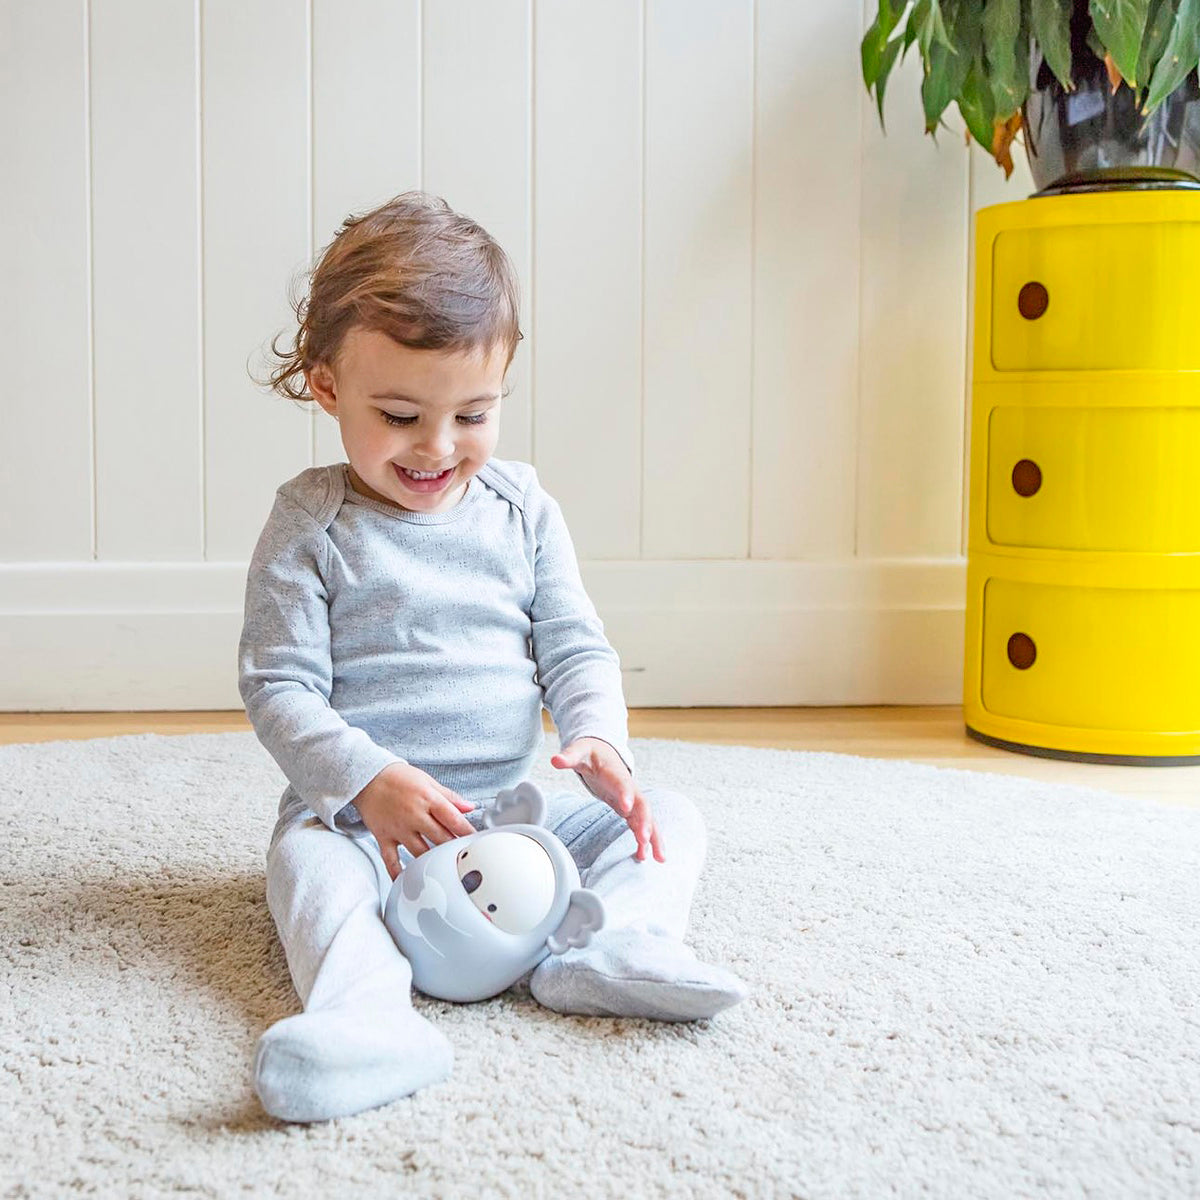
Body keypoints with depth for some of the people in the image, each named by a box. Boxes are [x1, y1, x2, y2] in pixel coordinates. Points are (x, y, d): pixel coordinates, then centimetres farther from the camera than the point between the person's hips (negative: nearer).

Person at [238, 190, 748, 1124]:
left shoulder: (523, 508, 7)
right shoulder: (312, 524, -4)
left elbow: (576, 647, 7)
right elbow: (278, 687, -8)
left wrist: (598, 739, -16)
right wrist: (368, 779, -25)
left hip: (517, 802, 5)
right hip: (362, 810, -4)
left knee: (667, 818, -7)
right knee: (305, 859, -34)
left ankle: (613, 945, -31)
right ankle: (368, 1011, -57)